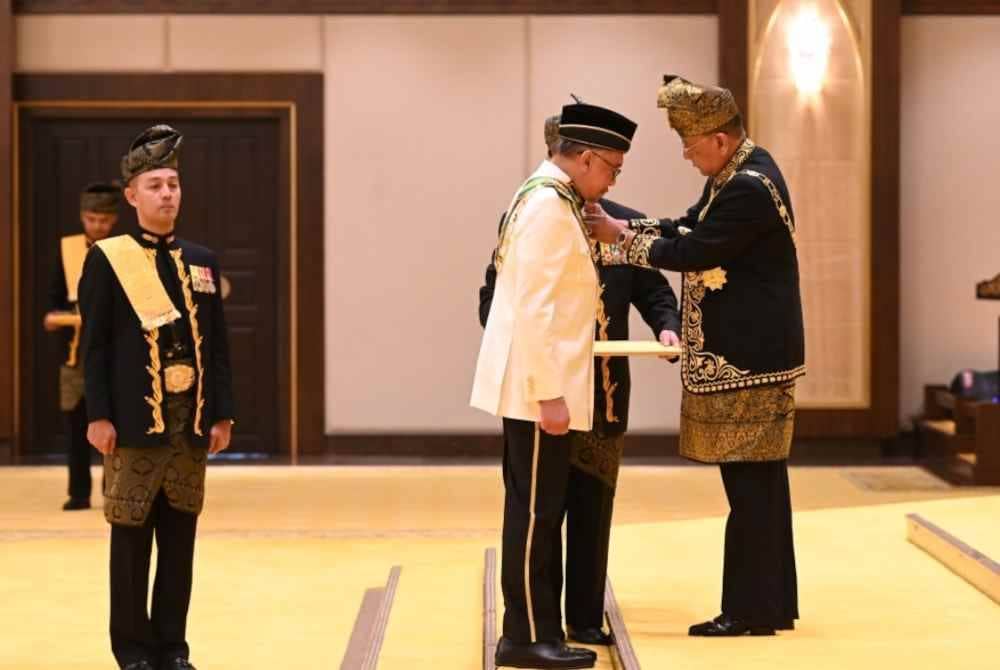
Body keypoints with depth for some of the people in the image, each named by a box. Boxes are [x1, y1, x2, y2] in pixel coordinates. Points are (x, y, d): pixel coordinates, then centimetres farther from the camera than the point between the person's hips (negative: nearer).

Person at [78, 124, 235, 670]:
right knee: (131, 533, 2)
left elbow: (217, 345, 12)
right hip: (134, 423, -4)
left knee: (180, 534, 6)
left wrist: (222, 415, 6)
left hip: (191, 424, 4)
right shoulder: (106, 260, -1)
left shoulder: (201, 262, 12)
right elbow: (94, 346, -4)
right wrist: (98, 417, -10)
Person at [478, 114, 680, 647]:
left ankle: (586, 618, 17)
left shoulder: (626, 223, 8)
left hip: (605, 392, 3)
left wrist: (666, 325, -10)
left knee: (593, 509, 8)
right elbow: (494, 299, -1)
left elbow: (652, 289, 11)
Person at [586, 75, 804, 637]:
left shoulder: (749, 188, -20)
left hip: (745, 358, -10)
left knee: (749, 481, -4)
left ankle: (752, 610, 2)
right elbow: (691, 228, 16)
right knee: (760, 479, 14)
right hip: (752, 352, 10)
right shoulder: (743, 170, 12)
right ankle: (774, 602, 22)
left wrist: (624, 237, -6)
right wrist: (622, 223, 6)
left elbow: (692, 253, -19)